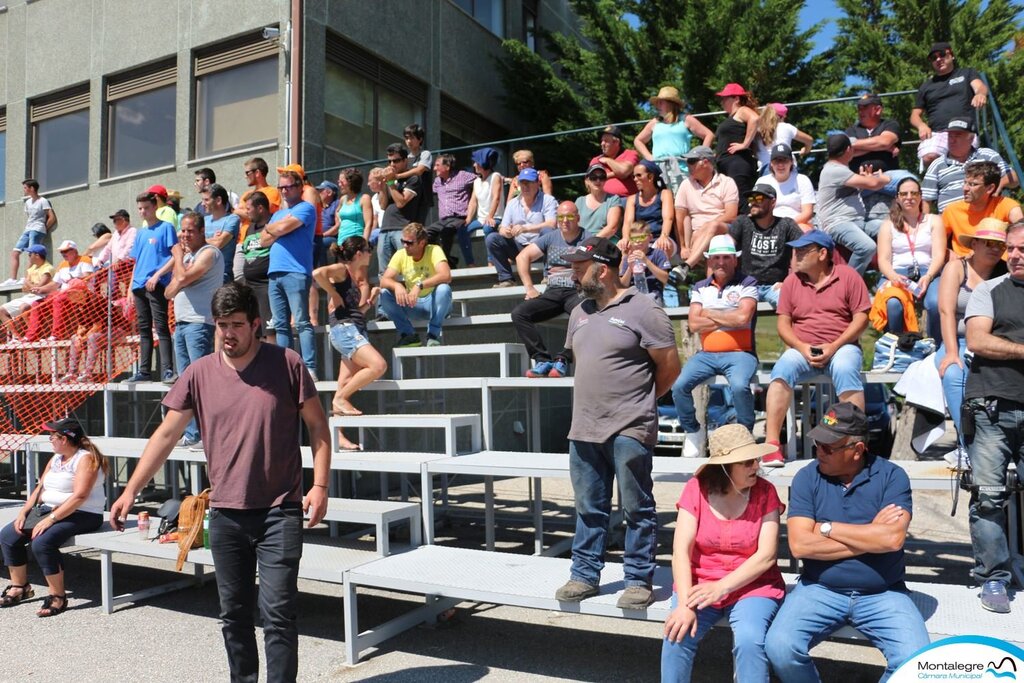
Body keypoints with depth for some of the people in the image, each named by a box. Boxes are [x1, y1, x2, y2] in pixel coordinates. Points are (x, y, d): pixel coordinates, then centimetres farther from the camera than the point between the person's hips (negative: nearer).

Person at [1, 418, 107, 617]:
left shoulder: (86, 458, -13)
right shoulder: (55, 459, 16)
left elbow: (79, 496, -23)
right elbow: (40, 488, 15)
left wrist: (51, 519, -25)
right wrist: (23, 512, 1)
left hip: (82, 515, -9)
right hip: (50, 510, 9)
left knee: (42, 542, -30)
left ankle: (58, 596, -16)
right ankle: (20, 587, 15)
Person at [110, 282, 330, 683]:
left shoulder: (286, 364, -6)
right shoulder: (199, 373, 2)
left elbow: (318, 426, -2)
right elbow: (166, 434, 5)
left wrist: (319, 486, -9)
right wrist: (131, 491, 0)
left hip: (279, 511, -3)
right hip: (225, 515, 4)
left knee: (278, 610, -5)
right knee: (234, 613, 15)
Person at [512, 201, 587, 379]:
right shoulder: (550, 237, 15)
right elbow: (522, 257, 11)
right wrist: (529, 288, 2)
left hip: (577, 292, -3)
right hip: (552, 292, 4)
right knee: (518, 313, -20)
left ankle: (562, 359, -28)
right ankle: (543, 359, -22)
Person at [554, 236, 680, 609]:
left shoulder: (642, 309, -9)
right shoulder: (580, 312, 13)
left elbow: (670, 366, -6)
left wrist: (638, 400, 5)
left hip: (629, 430, -7)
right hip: (584, 429, 7)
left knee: (637, 509, 5)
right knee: (589, 509, 15)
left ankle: (639, 581, 17)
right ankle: (585, 575, 27)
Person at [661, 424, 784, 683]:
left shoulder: (765, 492, -5)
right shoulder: (696, 489, -4)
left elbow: (767, 555, -12)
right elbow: (681, 550, -11)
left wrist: (722, 587, -22)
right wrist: (684, 604, -24)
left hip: (752, 586, -1)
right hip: (700, 585, 1)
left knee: (749, 640, -29)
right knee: (677, 635, -24)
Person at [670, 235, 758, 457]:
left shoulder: (747, 283, 6)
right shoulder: (700, 288, 15)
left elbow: (743, 317, -12)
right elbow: (693, 325, 2)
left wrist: (709, 314, 0)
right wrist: (729, 319, -3)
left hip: (739, 353, -3)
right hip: (706, 354, 4)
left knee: (739, 386, -34)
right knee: (678, 385, -20)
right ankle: (693, 431, 6)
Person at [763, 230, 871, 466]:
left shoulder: (848, 276, 3)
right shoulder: (791, 281, 10)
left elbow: (861, 318, -2)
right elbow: (783, 323, 8)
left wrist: (834, 347, -14)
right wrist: (802, 347, -11)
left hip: (841, 346, -2)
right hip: (802, 348, 2)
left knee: (845, 370, -35)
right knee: (782, 368, -29)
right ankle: (771, 443, -31)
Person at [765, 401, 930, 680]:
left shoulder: (891, 476, -3)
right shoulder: (807, 477, -2)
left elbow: (893, 539, -19)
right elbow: (800, 545, -13)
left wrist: (827, 528, -11)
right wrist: (870, 535, -11)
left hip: (883, 594, 0)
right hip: (820, 589, 0)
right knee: (779, 647, -21)